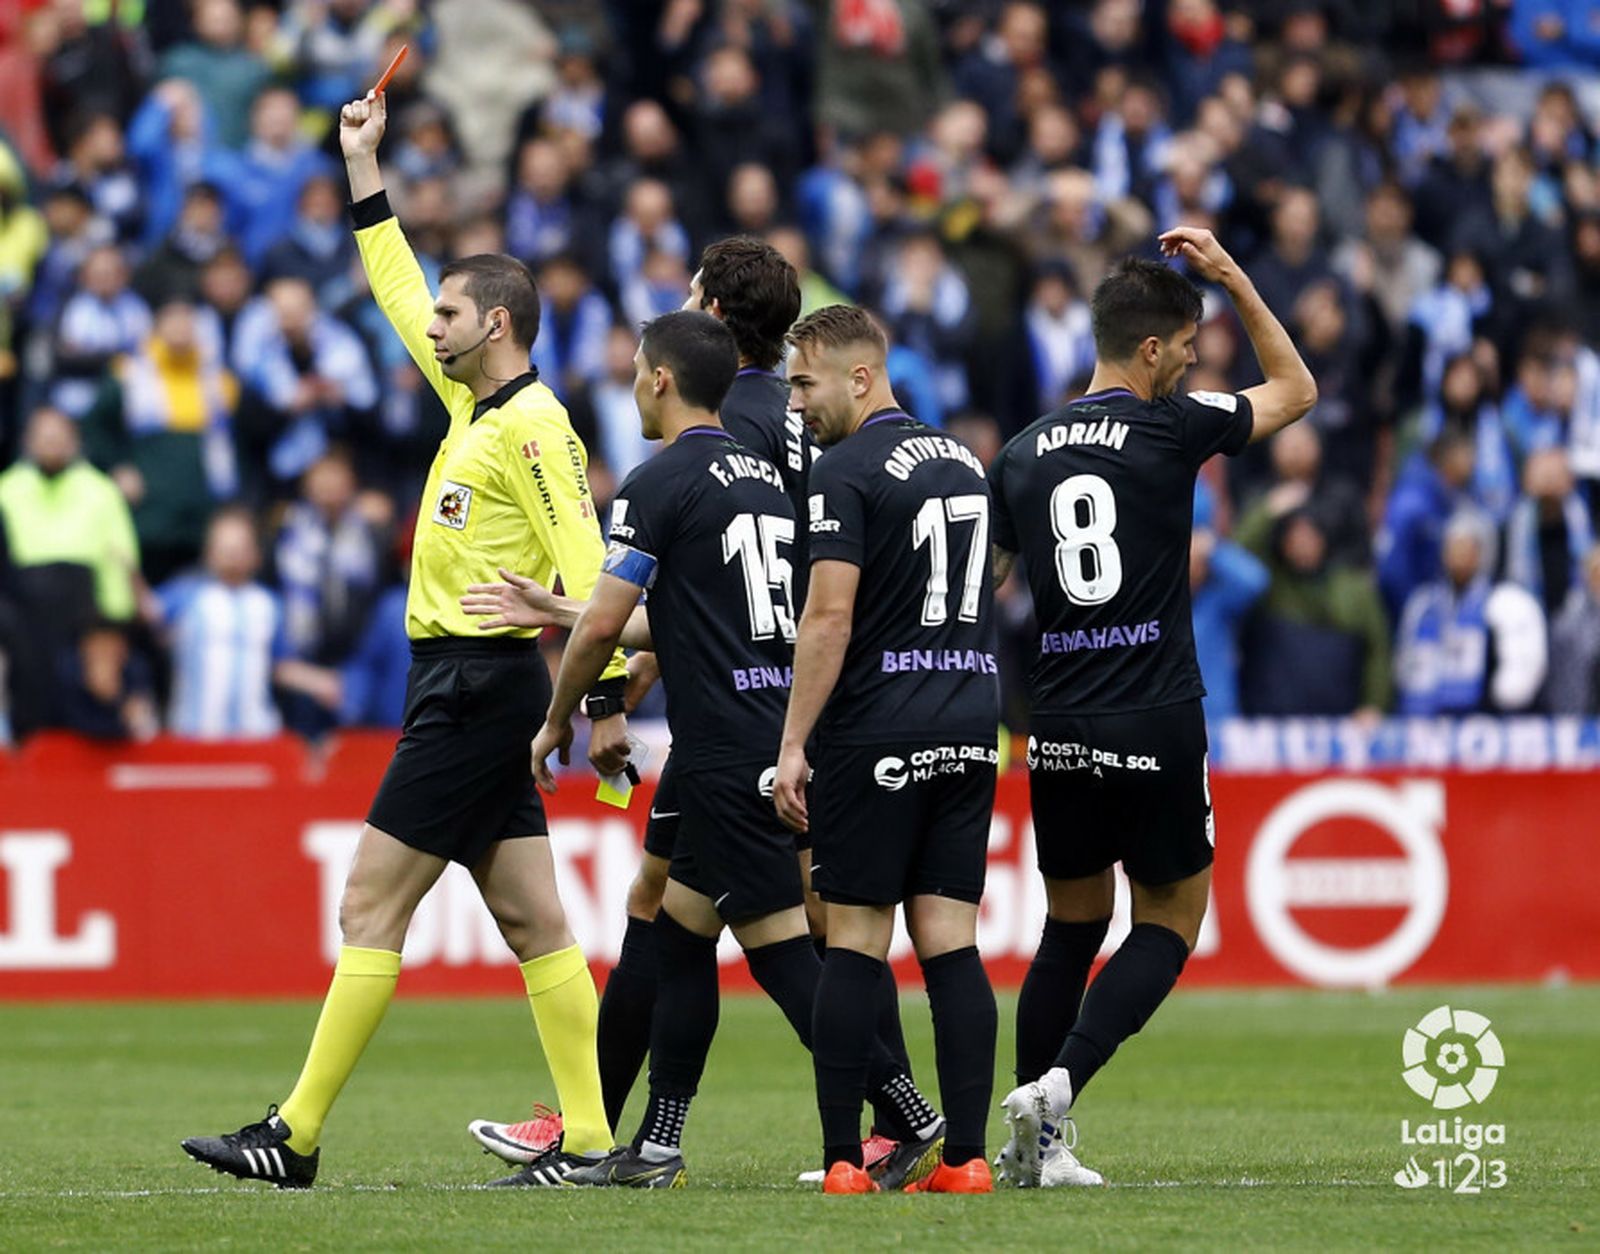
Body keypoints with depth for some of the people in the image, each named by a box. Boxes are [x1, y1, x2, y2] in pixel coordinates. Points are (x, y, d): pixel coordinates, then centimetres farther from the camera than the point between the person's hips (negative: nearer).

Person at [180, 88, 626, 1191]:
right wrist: (364, 170, 28)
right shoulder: (478, 404, 14)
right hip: (467, 683, 9)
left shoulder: (533, 426, -13)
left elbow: (585, 562, -19)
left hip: (479, 685, -9)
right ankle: (589, 1136, 2)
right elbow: (403, 299, 27)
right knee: (531, 919, 5)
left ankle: (296, 1138, -6)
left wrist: (606, 696, -23)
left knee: (371, 906, -7)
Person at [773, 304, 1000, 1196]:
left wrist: (793, 745, -11)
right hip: (970, 731, 6)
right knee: (952, 944, 4)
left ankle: (843, 1158, -3)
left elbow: (829, 618, -15)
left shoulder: (847, 473, -9)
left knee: (856, 943, -2)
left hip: (875, 737, -6)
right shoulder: (964, 463, 15)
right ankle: (966, 1155, -2)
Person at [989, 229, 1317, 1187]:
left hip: (1060, 729, 5)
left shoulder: (1024, 454, 7)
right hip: (1156, 726, -5)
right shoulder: (1171, 427, -6)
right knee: (1172, 921, 6)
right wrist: (1231, 275, 13)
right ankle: (1057, 1084, -13)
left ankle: (1035, 1145, 10)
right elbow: (1298, 390, 9)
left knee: (1073, 928, 15)